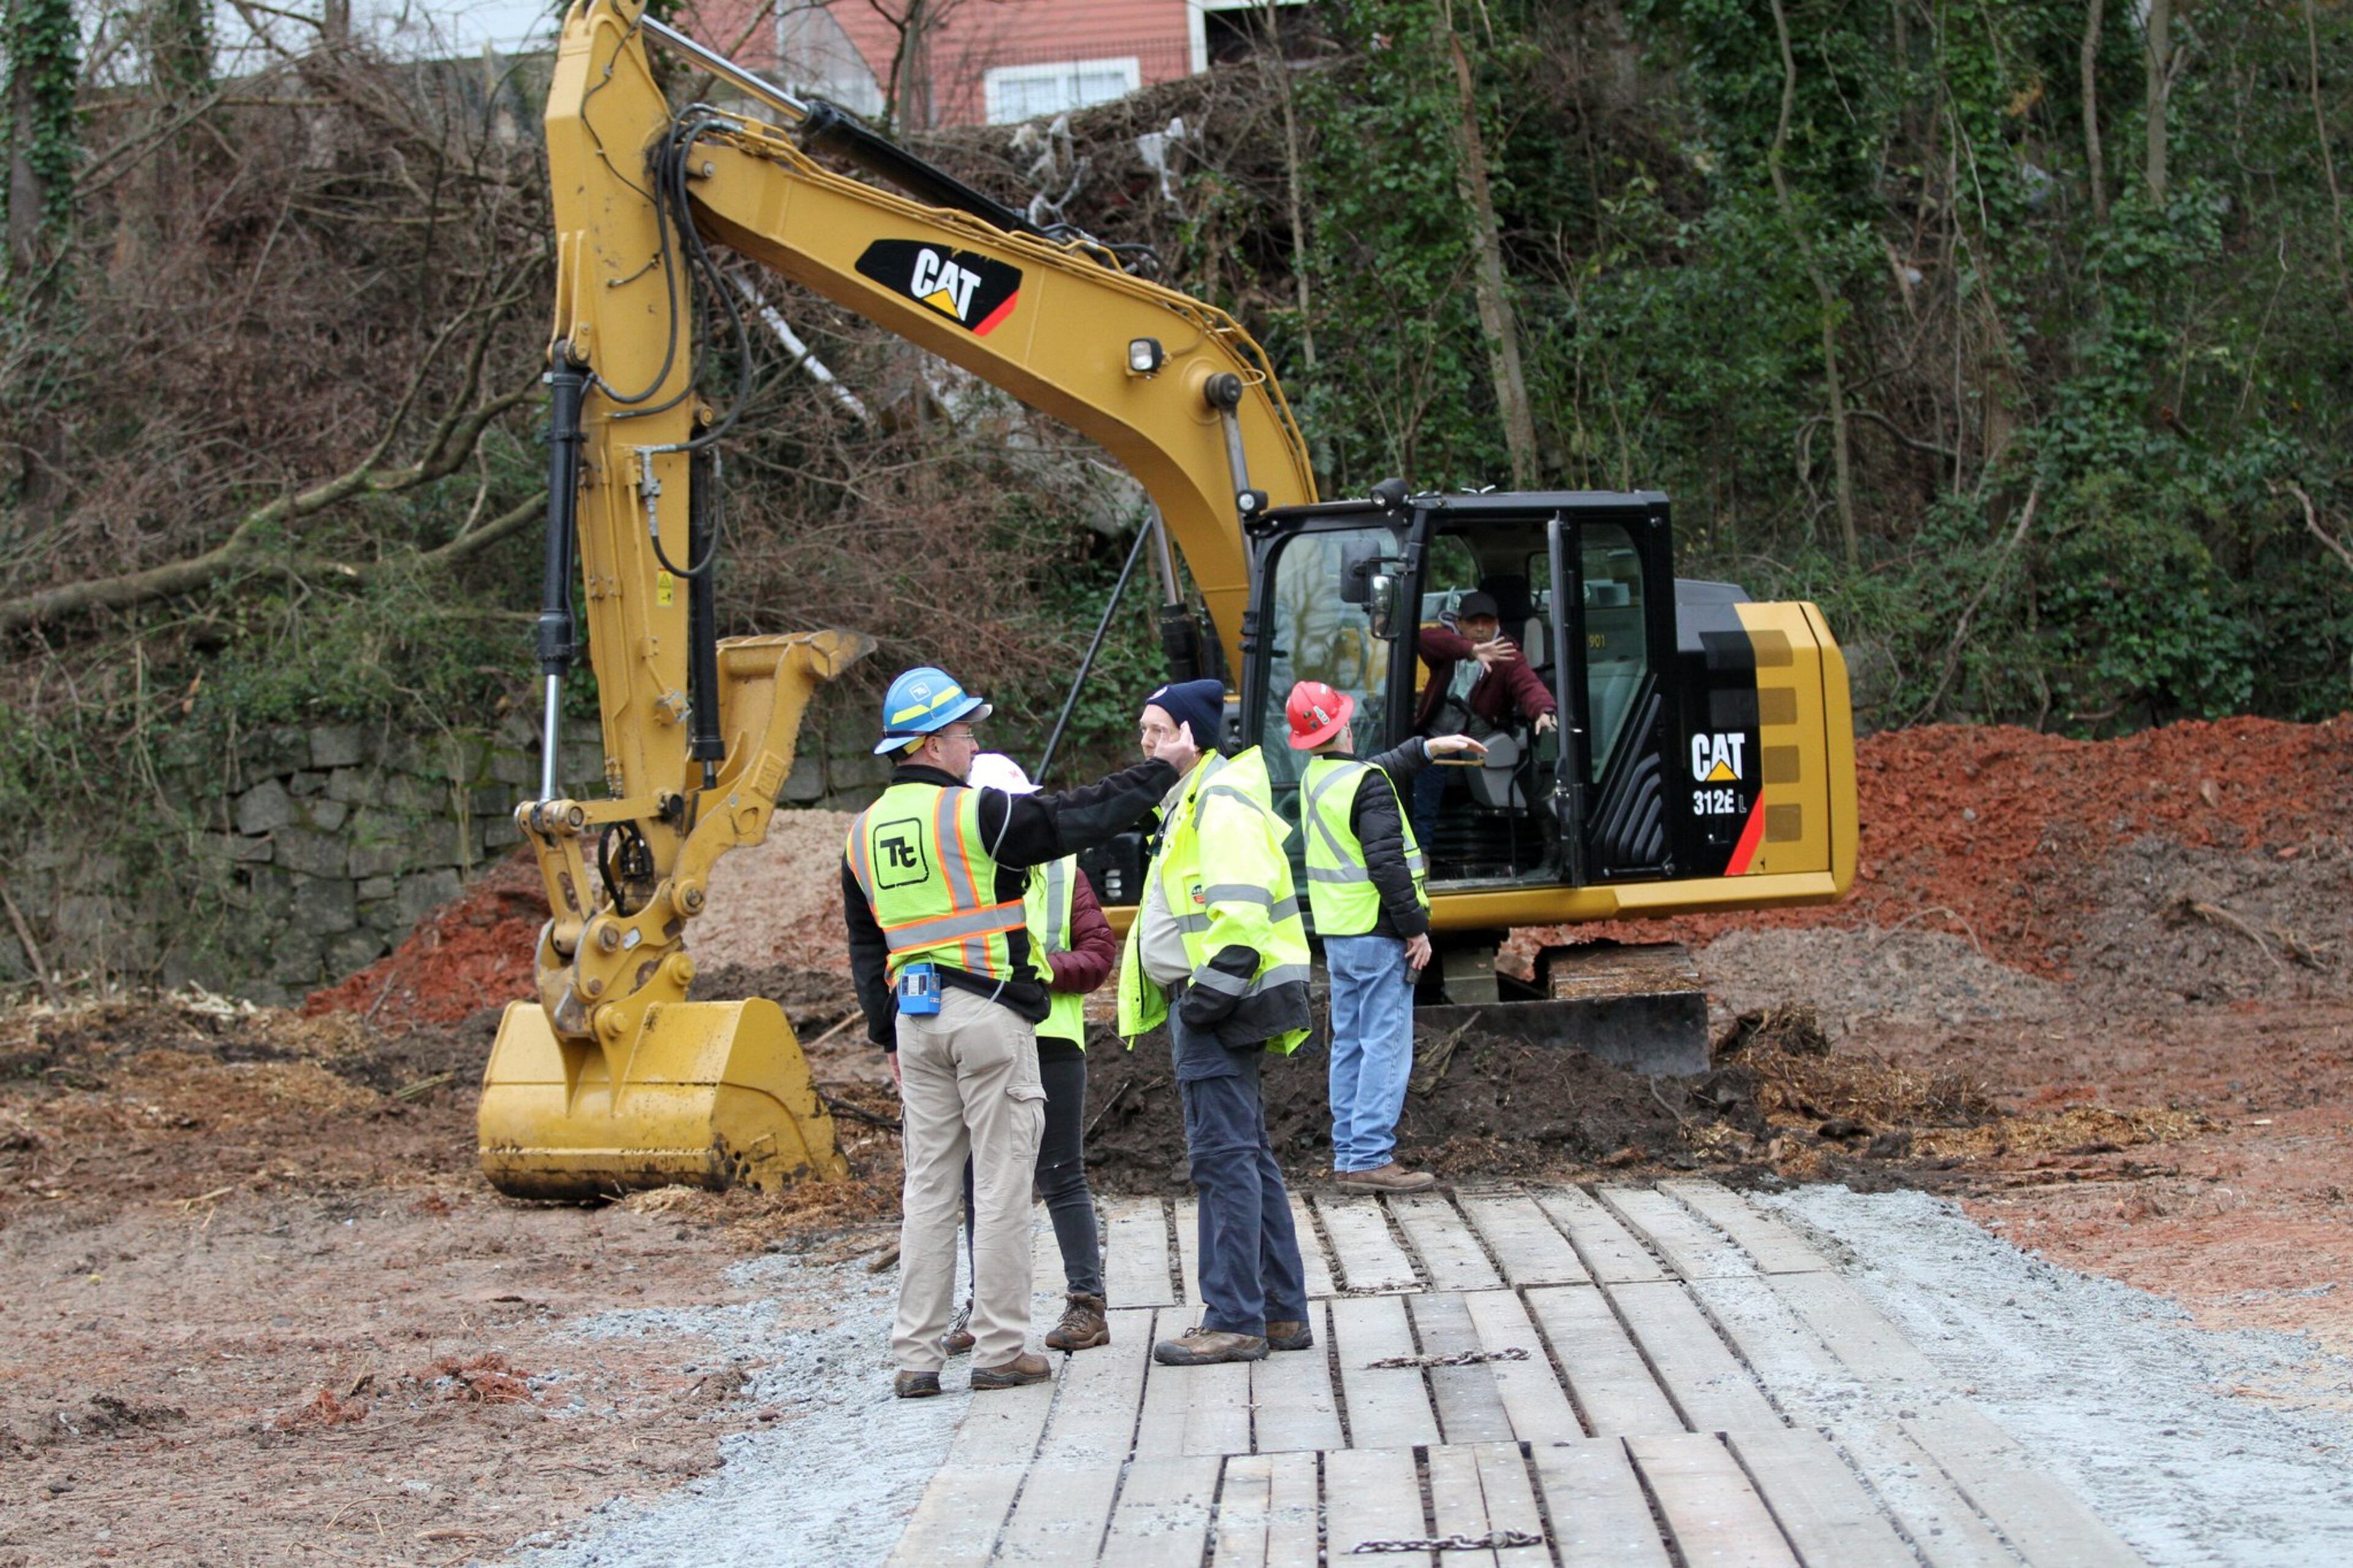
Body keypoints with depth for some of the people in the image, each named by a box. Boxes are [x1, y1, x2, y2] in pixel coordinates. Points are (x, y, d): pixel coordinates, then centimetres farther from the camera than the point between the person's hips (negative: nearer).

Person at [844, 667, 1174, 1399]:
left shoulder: (864, 834, 12)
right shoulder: (978, 814, -9)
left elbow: (864, 947, 17)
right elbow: (1082, 816, -6)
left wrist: (888, 1037, 23)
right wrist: (1162, 771, 5)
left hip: (915, 1017, 6)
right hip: (988, 1011, -6)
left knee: (928, 1185, 8)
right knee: (1000, 1183, 0)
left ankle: (915, 1356, 5)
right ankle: (999, 1349, 1)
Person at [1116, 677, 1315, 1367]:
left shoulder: (1222, 802, -14)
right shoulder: (1189, 799, 20)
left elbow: (1240, 908, -24)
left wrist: (1213, 988, -23)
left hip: (1219, 1006, -11)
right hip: (1205, 1002, 11)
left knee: (1224, 1157, -10)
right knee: (1247, 1157, 14)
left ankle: (1234, 1320, -10)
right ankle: (1283, 1311, 19)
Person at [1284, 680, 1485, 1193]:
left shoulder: (1315, 779, 11)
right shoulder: (1367, 785, -16)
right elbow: (1387, 865, -20)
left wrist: (1430, 747, 33)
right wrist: (1417, 929, -15)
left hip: (1336, 934, 9)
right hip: (1377, 934, -9)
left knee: (1349, 1045, 13)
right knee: (1385, 1047, -7)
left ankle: (1347, 1156, 14)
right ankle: (1370, 1159, -10)